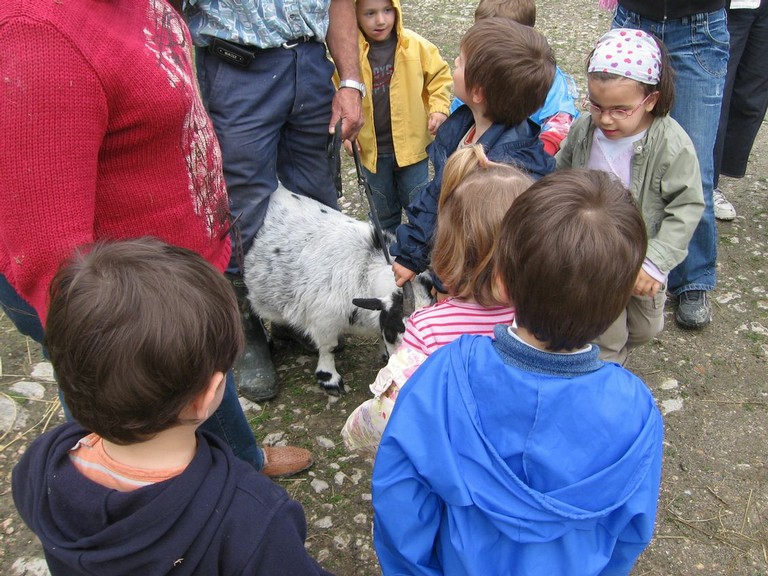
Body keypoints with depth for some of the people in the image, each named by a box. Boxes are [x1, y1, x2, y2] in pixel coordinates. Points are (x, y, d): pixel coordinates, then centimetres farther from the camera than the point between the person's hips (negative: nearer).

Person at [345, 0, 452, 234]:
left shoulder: (415, 45, -11)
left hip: (412, 143, -1)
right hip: (372, 148, 1)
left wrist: (439, 108, -9)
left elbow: (440, 75, 3)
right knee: (382, 208, 20)